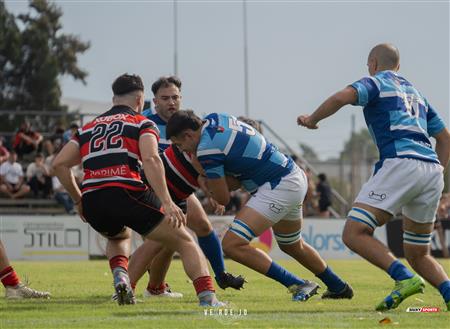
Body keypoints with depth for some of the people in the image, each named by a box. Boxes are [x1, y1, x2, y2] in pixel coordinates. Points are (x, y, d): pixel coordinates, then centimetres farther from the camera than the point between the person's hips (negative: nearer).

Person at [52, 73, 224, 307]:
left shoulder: (88, 128, 26)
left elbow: (59, 164, 16)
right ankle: (208, 298, -9)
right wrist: (167, 202, -15)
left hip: (91, 203, 5)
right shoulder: (142, 123, 12)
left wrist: (78, 200, 24)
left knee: (119, 237, 39)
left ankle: (120, 276, 9)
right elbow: (150, 159, -9)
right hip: (127, 193, -5)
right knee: (185, 243, 10)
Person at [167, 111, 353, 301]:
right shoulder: (214, 119, 8)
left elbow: (223, 198, -9)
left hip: (279, 188, -10)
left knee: (232, 245, -15)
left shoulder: (207, 149, -19)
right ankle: (339, 288, 46)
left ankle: (298, 286, -10)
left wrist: (205, 181, 6)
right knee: (293, 246, 31)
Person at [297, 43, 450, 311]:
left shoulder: (376, 82, 10)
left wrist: (312, 119, 6)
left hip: (400, 161, -7)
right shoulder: (415, 93, 31)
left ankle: (405, 279, -28)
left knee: (354, 233, -10)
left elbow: (342, 97, -10)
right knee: (418, 255, 17)